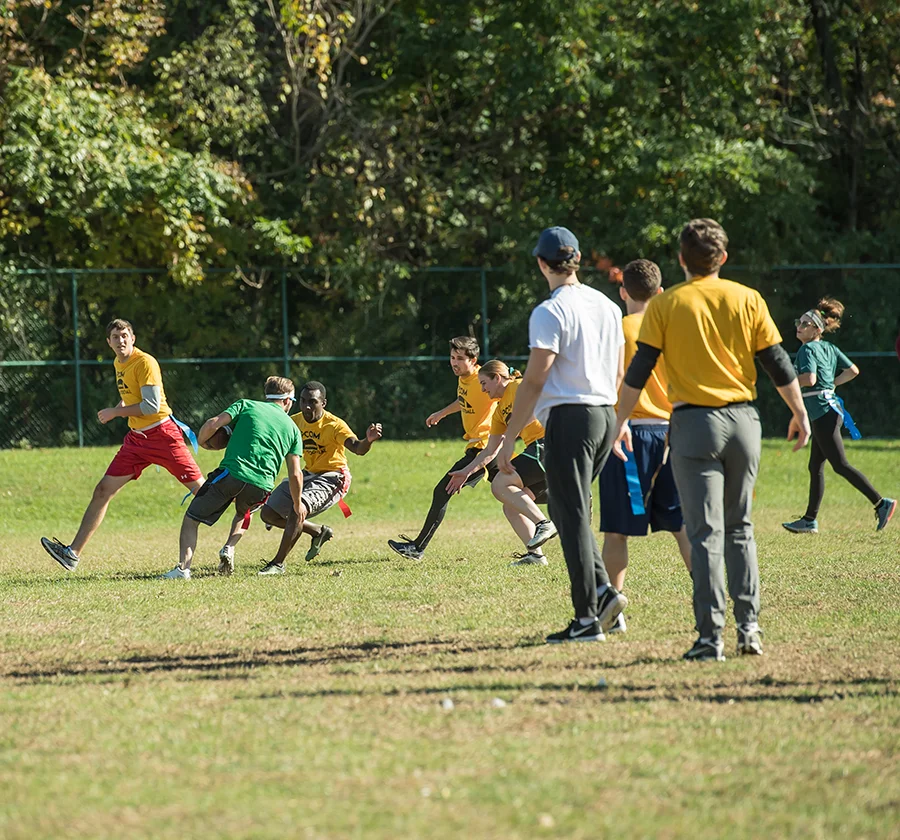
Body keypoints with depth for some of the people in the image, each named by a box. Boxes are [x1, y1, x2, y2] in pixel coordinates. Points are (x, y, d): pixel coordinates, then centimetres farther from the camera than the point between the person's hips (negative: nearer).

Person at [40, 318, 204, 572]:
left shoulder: (145, 363, -14)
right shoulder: (119, 364, 12)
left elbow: (151, 406, -20)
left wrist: (115, 412, -14)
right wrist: (117, 410, 8)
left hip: (162, 434, -8)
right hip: (136, 437, 8)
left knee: (200, 489, -8)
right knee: (103, 491, 2)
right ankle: (73, 553, 3)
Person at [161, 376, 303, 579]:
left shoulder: (246, 405, 13)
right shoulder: (292, 428, 18)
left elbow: (213, 424, -2)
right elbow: (295, 474, 13)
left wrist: (201, 441, 18)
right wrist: (298, 506, 23)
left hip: (231, 473, -3)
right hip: (261, 485, 3)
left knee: (191, 519, 8)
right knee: (243, 513, 36)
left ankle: (183, 567, -10)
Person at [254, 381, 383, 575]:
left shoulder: (334, 425, -21)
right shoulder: (295, 421, -2)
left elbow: (357, 448, -35)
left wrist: (368, 440, -58)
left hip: (331, 477, -8)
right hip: (309, 474, 8)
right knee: (268, 514, 6)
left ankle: (278, 564, -20)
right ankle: (319, 532, 22)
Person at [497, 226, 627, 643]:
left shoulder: (550, 312, -11)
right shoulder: (608, 307, 12)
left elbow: (534, 381, -15)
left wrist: (508, 438, -11)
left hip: (568, 418, -8)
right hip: (606, 417, 8)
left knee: (571, 516, -3)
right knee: (571, 511, 18)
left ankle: (587, 618, -4)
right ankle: (603, 590, 4)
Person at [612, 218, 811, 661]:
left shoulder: (665, 305, -2)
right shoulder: (747, 300, 3)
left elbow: (639, 369, -3)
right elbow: (778, 364, 4)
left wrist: (621, 420, 5)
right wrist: (800, 413, 16)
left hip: (693, 424, -2)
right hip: (743, 420, 2)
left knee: (706, 532, -3)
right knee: (740, 527, 16)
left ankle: (710, 636, -8)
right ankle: (748, 626, 10)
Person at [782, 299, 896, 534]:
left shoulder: (808, 349, -11)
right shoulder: (829, 348, 14)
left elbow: (809, 379, -25)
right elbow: (853, 371, 15)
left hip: (821, 411, -10)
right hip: (829, 409, 10)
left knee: (840, 465, -10)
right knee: (815, 467, 13)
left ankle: (881, 503, -15)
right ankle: (809, 520, 16)